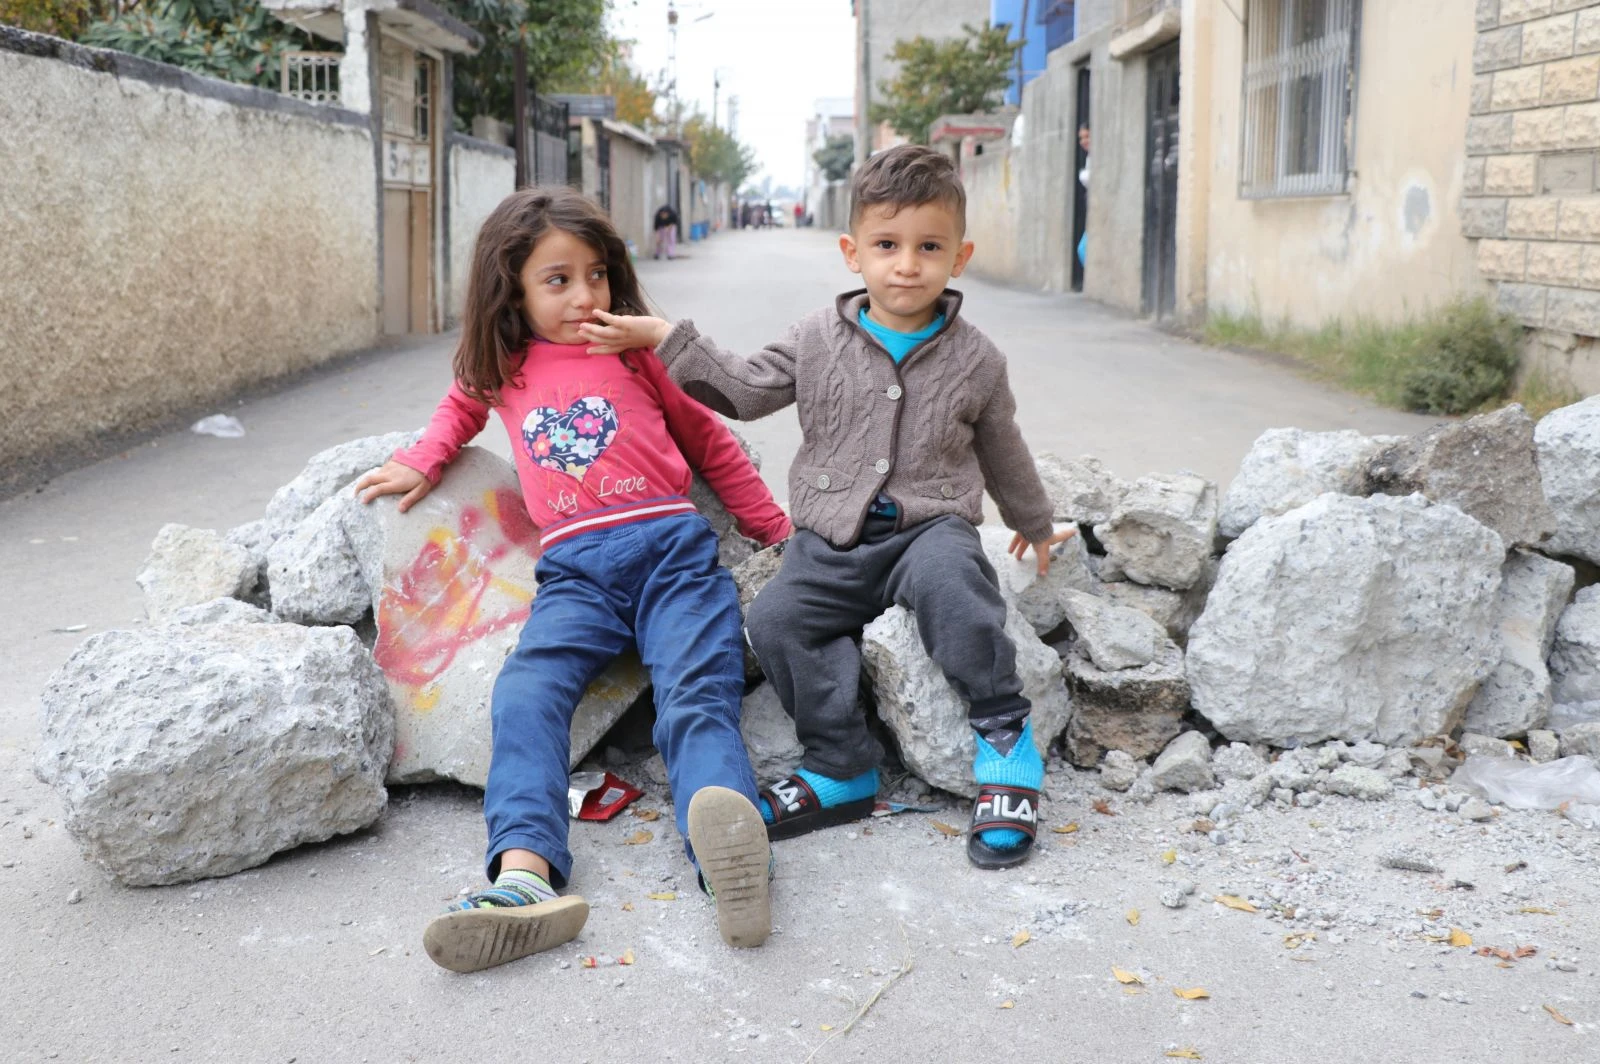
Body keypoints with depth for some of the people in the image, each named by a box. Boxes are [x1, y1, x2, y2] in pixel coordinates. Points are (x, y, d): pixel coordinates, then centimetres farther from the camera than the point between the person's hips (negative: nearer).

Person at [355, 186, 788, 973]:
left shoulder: (636, 352, 13)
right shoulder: (503, 373, 19)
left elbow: (711, 443, 24)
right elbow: (461, 405, 44)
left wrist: (778, 532, 26)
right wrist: (420, 463, 26)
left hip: (671, 547, -2)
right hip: (576, 569, 2)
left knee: (697, 699, -25)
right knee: (525, 696, -25)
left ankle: (728, 857, -50)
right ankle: (525, 876, -43)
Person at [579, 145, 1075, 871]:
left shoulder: (974, 360, 4)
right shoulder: (818, 340, 6)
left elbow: (1002, 450, 20)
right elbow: (743, 390, 12)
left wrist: (1034, 523, 32)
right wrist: (665, 340, 2)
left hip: (930, 523, -2)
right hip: (832, 536, 2)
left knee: (946, 578, -36)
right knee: (777, 620, -23)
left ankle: (1005, 737, -19)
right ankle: (843, 768, -8)